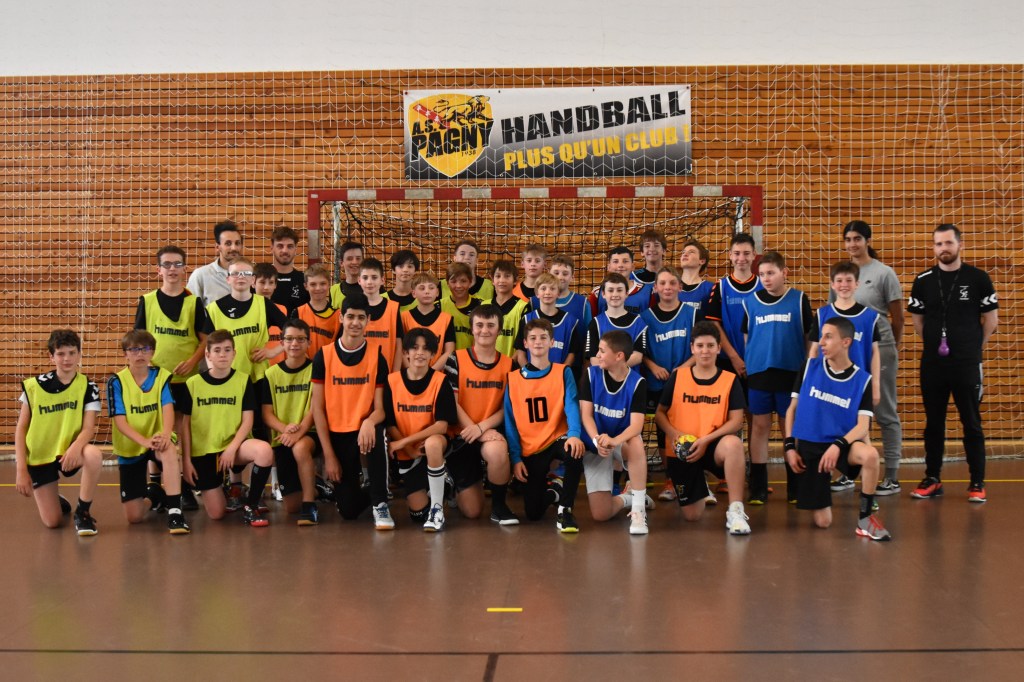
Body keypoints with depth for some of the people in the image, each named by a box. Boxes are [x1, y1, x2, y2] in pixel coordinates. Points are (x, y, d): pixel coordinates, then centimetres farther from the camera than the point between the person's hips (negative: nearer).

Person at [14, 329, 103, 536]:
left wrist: (76, 447, -38)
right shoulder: (34, 386, -6)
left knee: (94, 455, -37)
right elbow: (21, 428, -2)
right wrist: (21, 469, -8)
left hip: (69, 451, 0)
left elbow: (88, 428, -15)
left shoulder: (88, 387, -8)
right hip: (39, 457, 1)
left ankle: (83, 512, -15)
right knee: (52, 522, -5)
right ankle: (57, 502, 34)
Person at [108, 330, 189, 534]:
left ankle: (175, 511, -37)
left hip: (157, 441, 0)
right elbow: (120, 421, -16)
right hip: (130, 448, 0)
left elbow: (168, 409, -18)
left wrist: (165, 435, -39)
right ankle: (154, 495, 32)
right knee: (133, 516, -3)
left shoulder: (162, 376, -4)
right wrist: (144, 441, -34)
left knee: (169, 450, -40)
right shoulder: (116, 382, -8)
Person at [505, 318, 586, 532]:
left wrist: (574, 434, -34)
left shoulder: (563, 373, -1)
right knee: (533, 513, -3)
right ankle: (554, 488, 33)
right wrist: (515, 458, -7)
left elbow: (571, 406, -14)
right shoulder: (513, 378, 2)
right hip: (530, 448, 2)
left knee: (574, 452, -39)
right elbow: (510, 421, 2)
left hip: (557, 439, -1)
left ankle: (565, 510, -18)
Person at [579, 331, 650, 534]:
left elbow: (636, 425, -23)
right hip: (594, 446, 2)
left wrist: (613, 441, -44)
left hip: (622, 442, -1)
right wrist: (597, 440, -34)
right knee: (600, 514, -11)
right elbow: (586, 414, -13)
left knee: (636, 443, -41)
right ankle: (627, 498, 25)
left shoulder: (637, 382, -14)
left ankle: (639, 507, -29)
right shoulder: (590, 374, -9)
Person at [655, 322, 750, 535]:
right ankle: (700, 489, 38)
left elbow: (736, 421, -8)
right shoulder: (677, 377, 0)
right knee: (692, 516, -1)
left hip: (712, 448, -1)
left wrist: (706, 440, -19)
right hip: (681, 452, 1)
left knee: (733, 443, -38)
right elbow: (660, 413, 5)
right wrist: (674, 434, -13)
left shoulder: (730, 380, -3)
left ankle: (735, 511, -30)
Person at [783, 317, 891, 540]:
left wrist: (838, 445, -27)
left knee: (870, 455, -37)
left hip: (842, 444, -1)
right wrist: (790, 446, -1)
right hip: (809, 447, 1)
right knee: (823, 522, -3)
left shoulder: (862, 380, -5)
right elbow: (792, 408, 7)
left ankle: (865, 519, -18)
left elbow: (862, 426, -10)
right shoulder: (809, 367, 0)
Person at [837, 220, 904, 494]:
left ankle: (892, 476, 5)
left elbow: (898, 318, 1)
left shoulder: (884, 273, -4)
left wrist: (892, 345, 9)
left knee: (885, 413, 1)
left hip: (878, 350, -5)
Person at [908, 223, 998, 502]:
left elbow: (991, 318, 4)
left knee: (972, 423, 2)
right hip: (932, 363, 2)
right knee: (933, 423, 9)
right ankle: (932, 479, 18)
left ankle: (977, 482, 9)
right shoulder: (923, 281, 3)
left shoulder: (978, 278, -4)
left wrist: (975, 346, 7)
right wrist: (934, 344, 10)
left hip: (967, 363, -2)